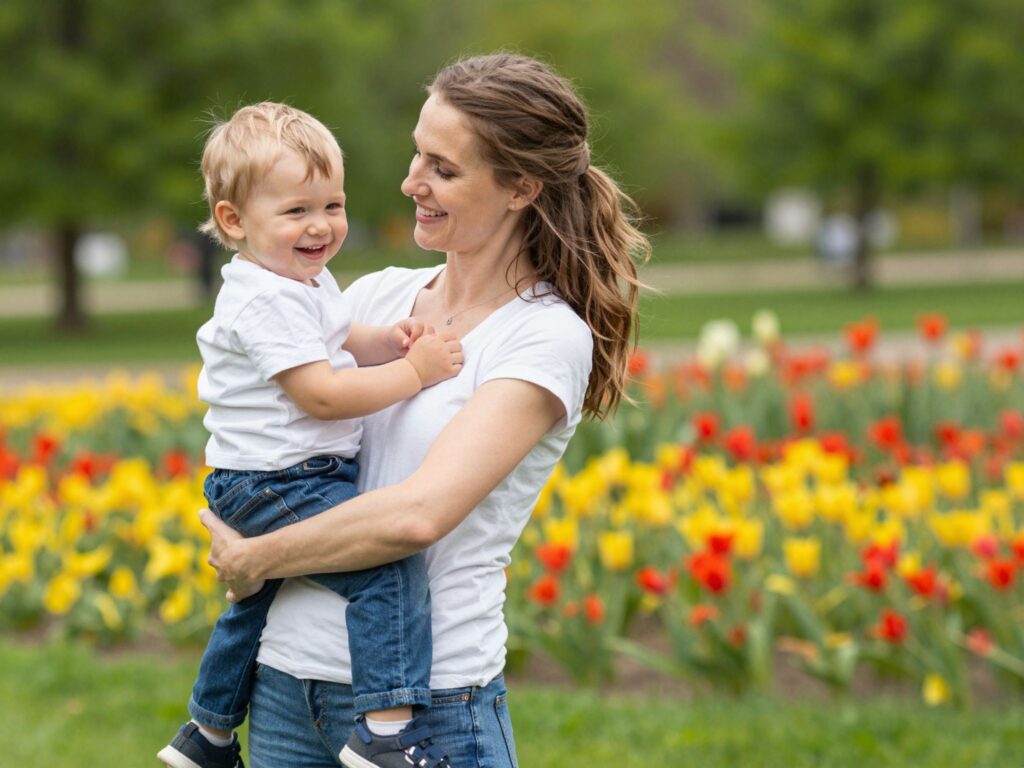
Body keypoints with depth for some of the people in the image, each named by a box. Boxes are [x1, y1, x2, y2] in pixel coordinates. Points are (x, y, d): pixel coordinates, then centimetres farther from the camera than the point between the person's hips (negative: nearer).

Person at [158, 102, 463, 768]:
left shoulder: (307, 280, 12)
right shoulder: (267, 301, -20)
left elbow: (341, 342, 26)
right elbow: (320, 394, -23)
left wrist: (387, 342, 4)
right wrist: (413, 371, -19)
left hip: (253, 489, 11)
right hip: (275, 487, -11)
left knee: (258, 603, 28)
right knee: (389, 562, -26)